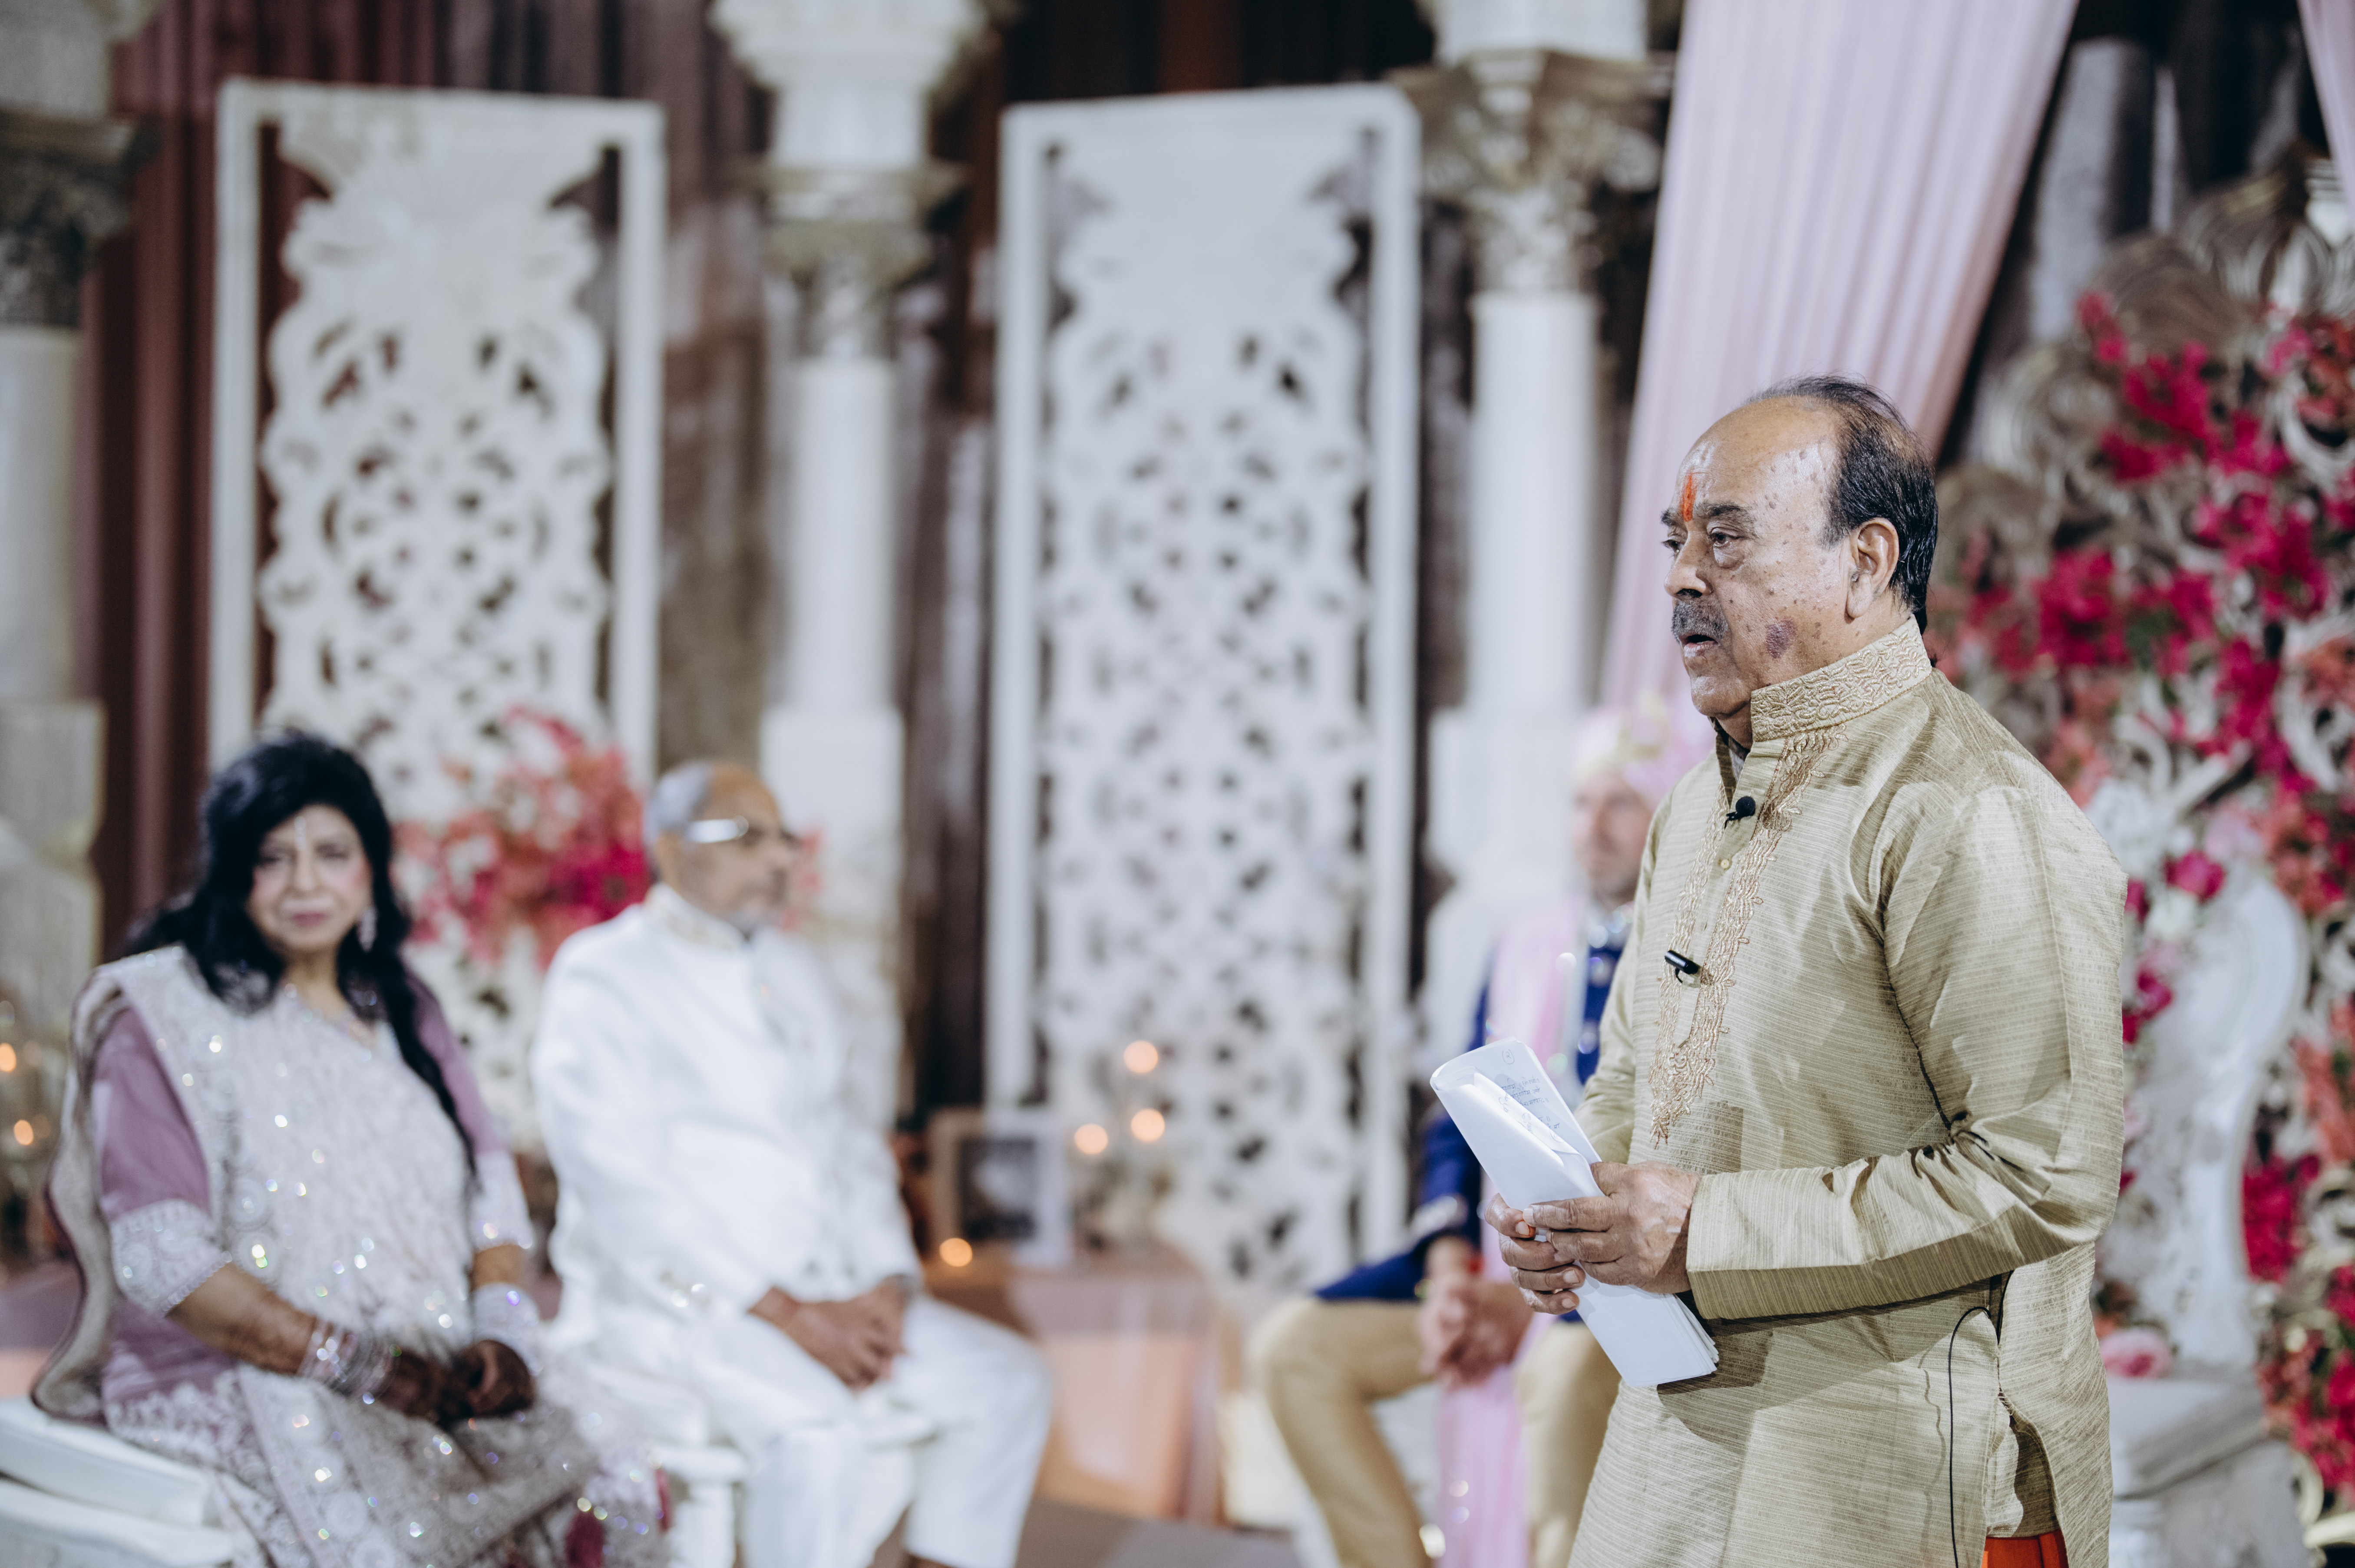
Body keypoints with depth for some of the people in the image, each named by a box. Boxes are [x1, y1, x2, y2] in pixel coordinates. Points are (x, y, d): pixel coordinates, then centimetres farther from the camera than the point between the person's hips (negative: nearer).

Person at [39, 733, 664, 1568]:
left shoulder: (401, 1010, 19)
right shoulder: (164, 1015, -1)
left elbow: (490, 1195, 15)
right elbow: (159, 1258, -11)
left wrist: (501, 1337, -7)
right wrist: (355, 1364, -18)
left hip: (437, 1367, 5)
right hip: (233, 1377, -5)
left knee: (620, 1493, -22)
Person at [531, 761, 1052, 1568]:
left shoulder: (793, 973, 17)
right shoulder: (600, 977, -8)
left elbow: (849, 1145, 18)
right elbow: (622, 1184, -17)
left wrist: (885, 1288, -3)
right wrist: (789, 1316, -20)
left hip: (822, 1297, 8)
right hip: (671, 1298, -8)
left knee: (1008, 1380, -5)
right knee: (822, 1428, -32)